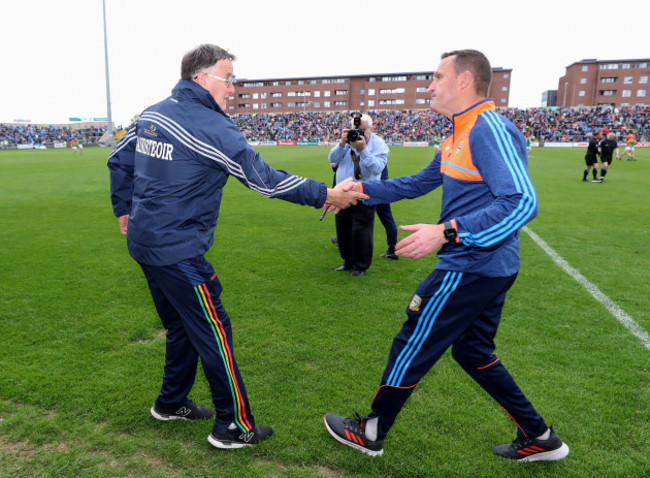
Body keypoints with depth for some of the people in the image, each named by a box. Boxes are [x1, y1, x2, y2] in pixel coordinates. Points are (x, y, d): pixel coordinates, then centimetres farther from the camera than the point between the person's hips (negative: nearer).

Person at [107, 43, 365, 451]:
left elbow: (119, 161, 18)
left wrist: (124, 209, 28)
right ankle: (234, 426, 14)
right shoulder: (212, 128, -17)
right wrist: (326, 195, -8)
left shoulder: (152, 115, 9)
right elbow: (265, 180, -16)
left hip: (144, 240, 9)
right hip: (177, 252, -9)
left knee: (182, 325, 21)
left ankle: (172, 403, 38)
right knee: (214, 330, 1)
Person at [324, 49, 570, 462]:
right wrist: (362, 190, 14)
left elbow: (522, 202, -27)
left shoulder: (490, 129, -18)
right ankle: (539, 438, 34)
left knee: (411, 346, 3)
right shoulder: (460, 135, 13)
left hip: (471, 269, -10)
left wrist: (446, 232, -32)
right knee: (472, 351, 21)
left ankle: (370, 434, 23)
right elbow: (420, 183, 20)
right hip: (489, 268, 10)